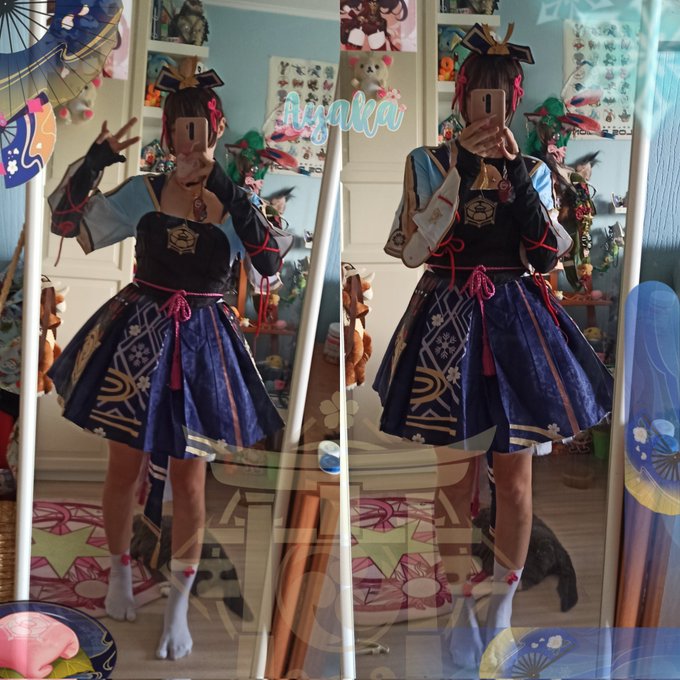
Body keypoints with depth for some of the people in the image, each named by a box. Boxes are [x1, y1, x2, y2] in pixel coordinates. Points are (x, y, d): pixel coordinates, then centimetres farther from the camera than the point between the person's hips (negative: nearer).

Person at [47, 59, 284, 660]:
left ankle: (179, 607, 24)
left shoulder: (236, 201, -3)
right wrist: (96, 159, -13)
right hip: (139, 334, 1)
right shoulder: (142, 193, -1)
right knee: (125, 469, 10)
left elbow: (271, 264, -18)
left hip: (202, 343, -1)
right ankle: (120, 571, 40)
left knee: (189, 479, 5)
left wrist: (232, 195, -24)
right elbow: (65, 220, 0)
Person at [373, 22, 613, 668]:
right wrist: (462, 166, -17)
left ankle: (503, 601, 25)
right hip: (449, 322, -1)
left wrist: (517, 171, -11)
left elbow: (551, 255, -3)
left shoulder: (532, 169, 9)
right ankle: (462, 607, 22)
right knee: (454, 475, 4)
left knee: (514, 475, 5)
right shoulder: (428, 162, 4)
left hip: (517, 321, 2)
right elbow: (411, 248, -10)